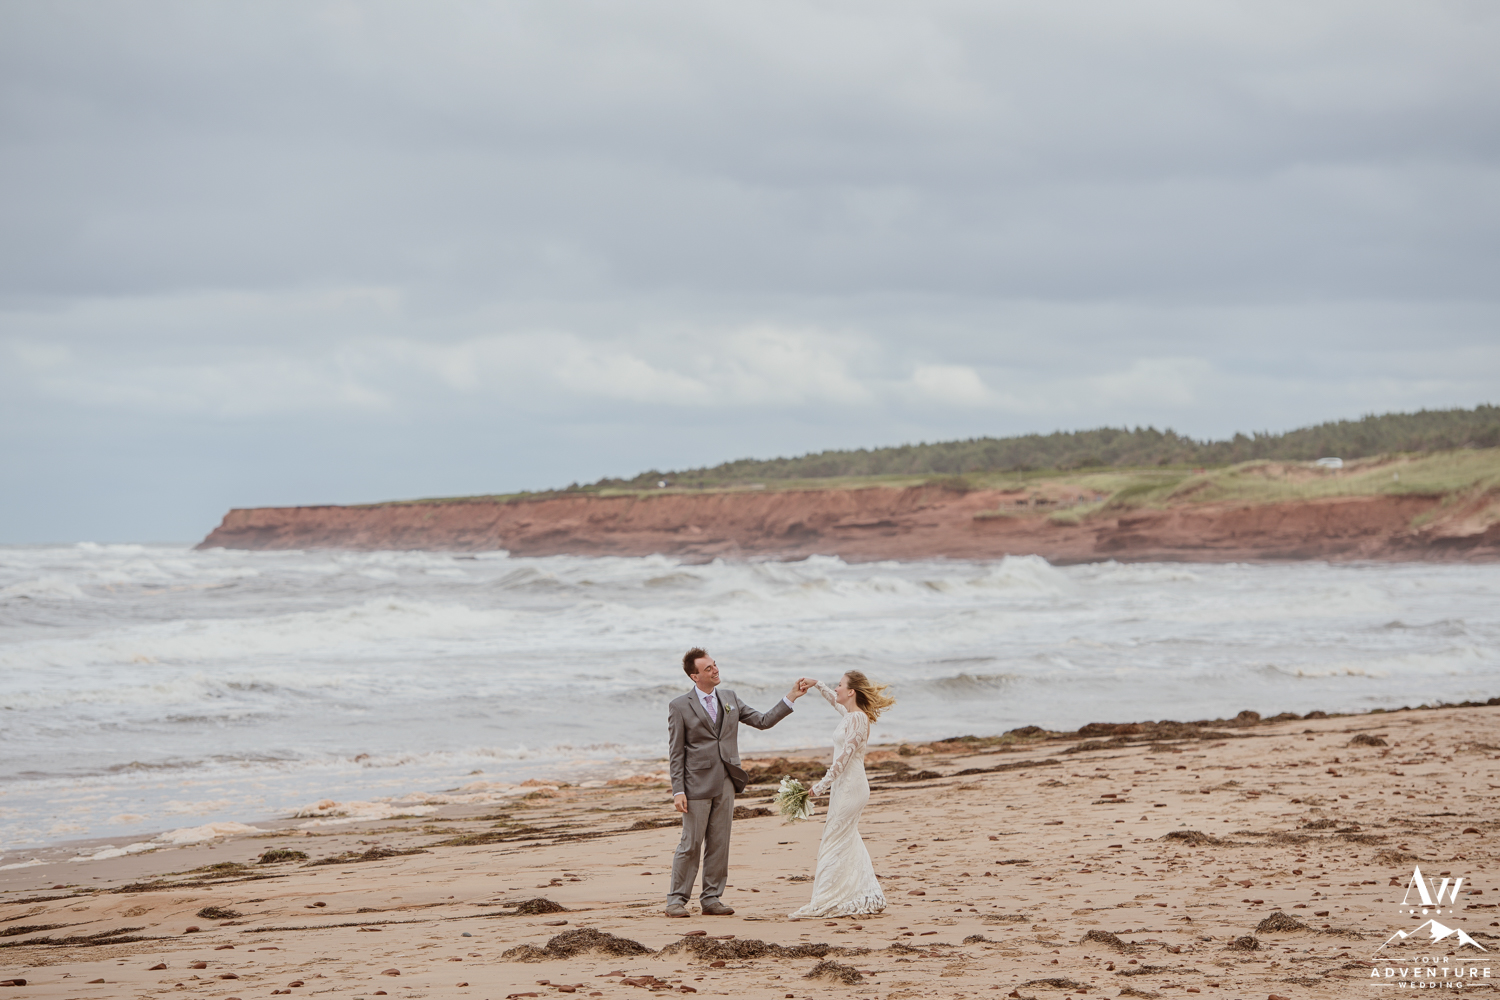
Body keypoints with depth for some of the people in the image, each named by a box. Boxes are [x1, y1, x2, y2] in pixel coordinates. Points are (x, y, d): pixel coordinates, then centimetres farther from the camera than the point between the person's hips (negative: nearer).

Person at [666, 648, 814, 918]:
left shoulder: (729, 698, 11)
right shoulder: (680, 707, -4)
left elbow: (763, 721, 12)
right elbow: (676, 753, -5)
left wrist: (791, 697, 5)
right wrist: (678, 790, -11)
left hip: (725, 783, 5)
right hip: (697, 784, -5)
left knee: (719, 844, 7)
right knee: (691, 844, -3)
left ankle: (711, 899, 13)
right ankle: (677, 900, 6)